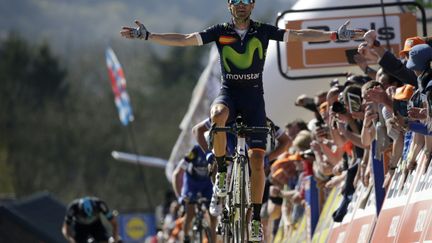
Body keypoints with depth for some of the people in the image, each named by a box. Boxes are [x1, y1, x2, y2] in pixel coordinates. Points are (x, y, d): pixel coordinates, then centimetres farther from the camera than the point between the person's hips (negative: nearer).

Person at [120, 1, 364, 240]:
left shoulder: (263, 31, -1)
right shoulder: (220, 31, -1)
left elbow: (298, 35, -4)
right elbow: (184, 40, -4)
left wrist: (336, 35, -12)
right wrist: (147, 36, -12)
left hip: (254, 96, 1)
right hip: (229, 93, -1)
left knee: (257, 158, -7)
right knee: (218, 116, -38)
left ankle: (256, 217, 3)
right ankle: (222, 169, -14)